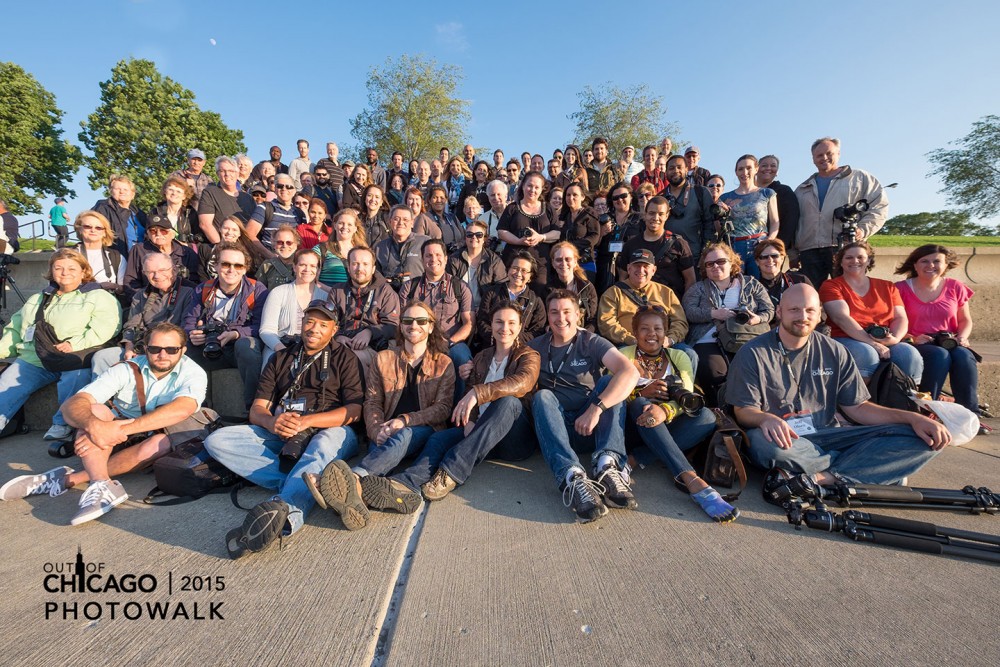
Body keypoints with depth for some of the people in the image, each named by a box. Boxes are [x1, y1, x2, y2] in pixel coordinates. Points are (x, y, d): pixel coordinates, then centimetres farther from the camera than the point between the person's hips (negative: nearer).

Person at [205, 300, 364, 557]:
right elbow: (256, 410, 12)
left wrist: (306, 421, -16)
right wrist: (271, 422, -13)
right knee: (216, 441, -17)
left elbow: (354, 411, -3)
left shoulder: (344, 358, 10)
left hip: (328, 430, -4)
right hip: (279, 436, 5)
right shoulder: (281, 359, 22)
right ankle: (301, 482, -30)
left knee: (324, 445, -38)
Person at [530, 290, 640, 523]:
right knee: (542, 396, -25)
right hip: (555, 429, 1)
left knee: (610, 381, -19)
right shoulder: (535, 347, 9)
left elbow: (631, 372, -17)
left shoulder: (591, 342, 0)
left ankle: (608, 464, -38)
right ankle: (573, 477, -46)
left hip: (592, 426, 0)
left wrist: (596, 408, -29)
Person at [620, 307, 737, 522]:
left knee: (707, 415, -24)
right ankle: (693, 482, -46)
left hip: (668, 426, 2)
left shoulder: (678, 357, 11)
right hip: (635, 427, -2)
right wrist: (642, 393, -21)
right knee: (640, 404, -35)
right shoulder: (624, 355, 6)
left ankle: (642, 457, -31)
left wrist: (665, 410, -29)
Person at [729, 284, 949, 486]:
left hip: (825, 436, 5)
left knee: (922, 439, -9)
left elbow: (857, 407, 9)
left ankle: (821, 479, -24)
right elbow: (743, 411, -9)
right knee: (760, 442, -40)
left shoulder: (834, 352, 8)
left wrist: (913, 418, -5)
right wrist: (766, 418, -32)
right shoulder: (753, 354, -6)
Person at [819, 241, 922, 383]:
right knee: (867, 354, -35)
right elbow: (841, 318, -10)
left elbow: (900, 318, 12)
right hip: (847, 340, -4)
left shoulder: (887, 286, 20)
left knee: (911, 355, -26)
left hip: (886, 342, 4)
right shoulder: (831, 286, 4)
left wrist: (895, 338, -11)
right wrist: (872, 342, -19)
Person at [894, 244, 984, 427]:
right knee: (940, 355, -34)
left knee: (964, 356, -29)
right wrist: (911, 338, -21)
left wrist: (962, 337, -4)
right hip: (916, 345, -3)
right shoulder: (901, 289, -2)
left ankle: (969, 414, -23)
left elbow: (965, 320, 16)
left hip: (950, 343, 3)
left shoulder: (955, 287, 11)